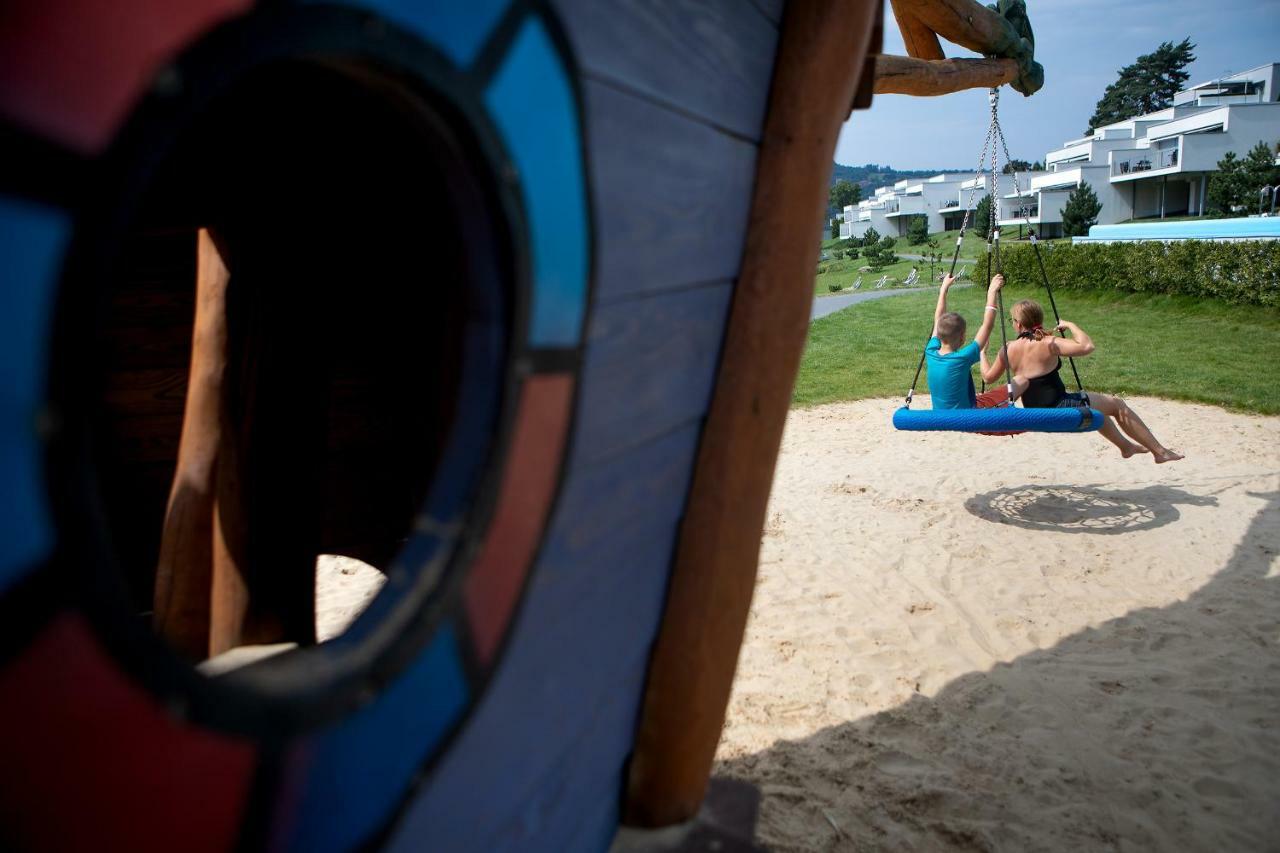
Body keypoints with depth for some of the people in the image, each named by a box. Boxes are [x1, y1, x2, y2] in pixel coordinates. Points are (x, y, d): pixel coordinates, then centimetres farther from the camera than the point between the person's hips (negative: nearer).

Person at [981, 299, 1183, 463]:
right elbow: (1087, 346, -24)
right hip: (1058, 408, -7)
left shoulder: (1009, 349, -1)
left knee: (1096, 404, 34)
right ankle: (1160, 451, 17)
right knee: (1117, 405, 12)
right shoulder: (1048, 344, -17)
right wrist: (1070, 325, -8)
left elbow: (989, 376, 10)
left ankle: (1125, 446, 48)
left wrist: (982, 352, 26)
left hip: (1035, 411, 7)